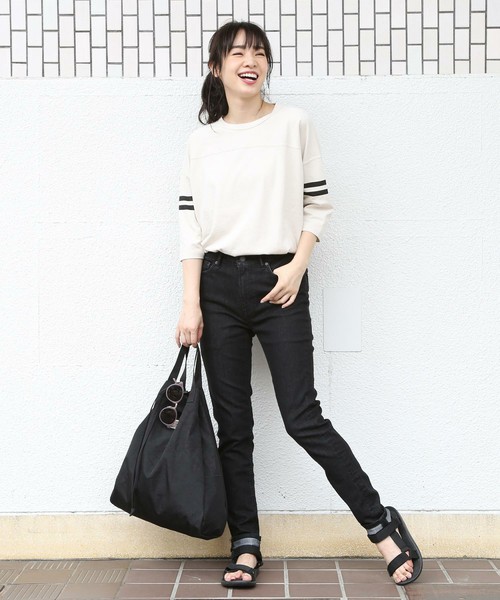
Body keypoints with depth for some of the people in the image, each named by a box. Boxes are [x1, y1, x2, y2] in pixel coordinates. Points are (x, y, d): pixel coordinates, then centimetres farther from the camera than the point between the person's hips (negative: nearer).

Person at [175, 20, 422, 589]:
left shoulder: (293, 123, 2)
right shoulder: (201, 141, 7)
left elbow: (317, 202, 5)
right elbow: (191, 223, 5)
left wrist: (298, 266, -8)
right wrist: (191, 303, -2)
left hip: (279, 284, -2)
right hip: (219, 286, 3)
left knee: (303, 418, -5)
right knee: (232, 425, 5)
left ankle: (383, 525, 10)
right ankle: (246, 546, 15)